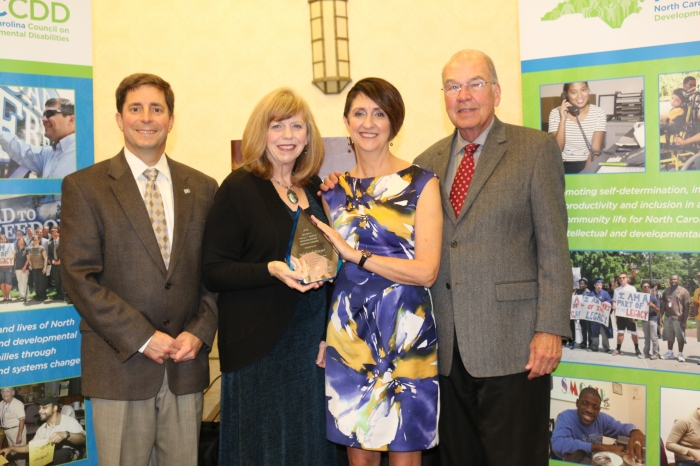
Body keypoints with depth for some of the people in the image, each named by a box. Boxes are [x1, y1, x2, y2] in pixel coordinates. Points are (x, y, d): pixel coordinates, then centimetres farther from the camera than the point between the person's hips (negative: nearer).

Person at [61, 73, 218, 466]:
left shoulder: (203, 188, 8)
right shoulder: (84, 187, -2)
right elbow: (79, 276, -8)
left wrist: (200, 331, -6)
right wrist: (142, 338, -13)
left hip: (186, 363, 3)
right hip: (120, 366, -3)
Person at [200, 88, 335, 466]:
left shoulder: (313, 189, 9)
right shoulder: (238, 188, -8)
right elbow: (213, 272, -11)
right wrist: (271, 270, -25)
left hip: (312, 345, 5)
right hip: (259, 348, -5)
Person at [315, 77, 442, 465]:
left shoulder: (421, 184, -4)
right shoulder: (335, 189, 9)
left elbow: (426, 271, -12)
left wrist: (355, 254, -15)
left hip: (406, 332, -3)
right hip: (348, 332, 4)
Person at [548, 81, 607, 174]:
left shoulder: (599, 113, -1)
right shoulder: (555, 113, 0)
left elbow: (595, 150, -9)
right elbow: (557, 149, -8)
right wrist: (563, 120, -15)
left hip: (588, 164, 0)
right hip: (564, 166, 0)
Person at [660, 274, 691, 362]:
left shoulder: (683, 291, -6)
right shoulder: (666, 291, 10)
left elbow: (687, 307, -8)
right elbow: (663, 304, 13)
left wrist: (684, 320, -12)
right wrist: (661, 316, 5)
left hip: (678, 318, -5)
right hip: (668, 317, 5)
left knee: (680, 337, 2)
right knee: (669, 336, 13)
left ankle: (680, 354, 12)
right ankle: (670, 353, 25)